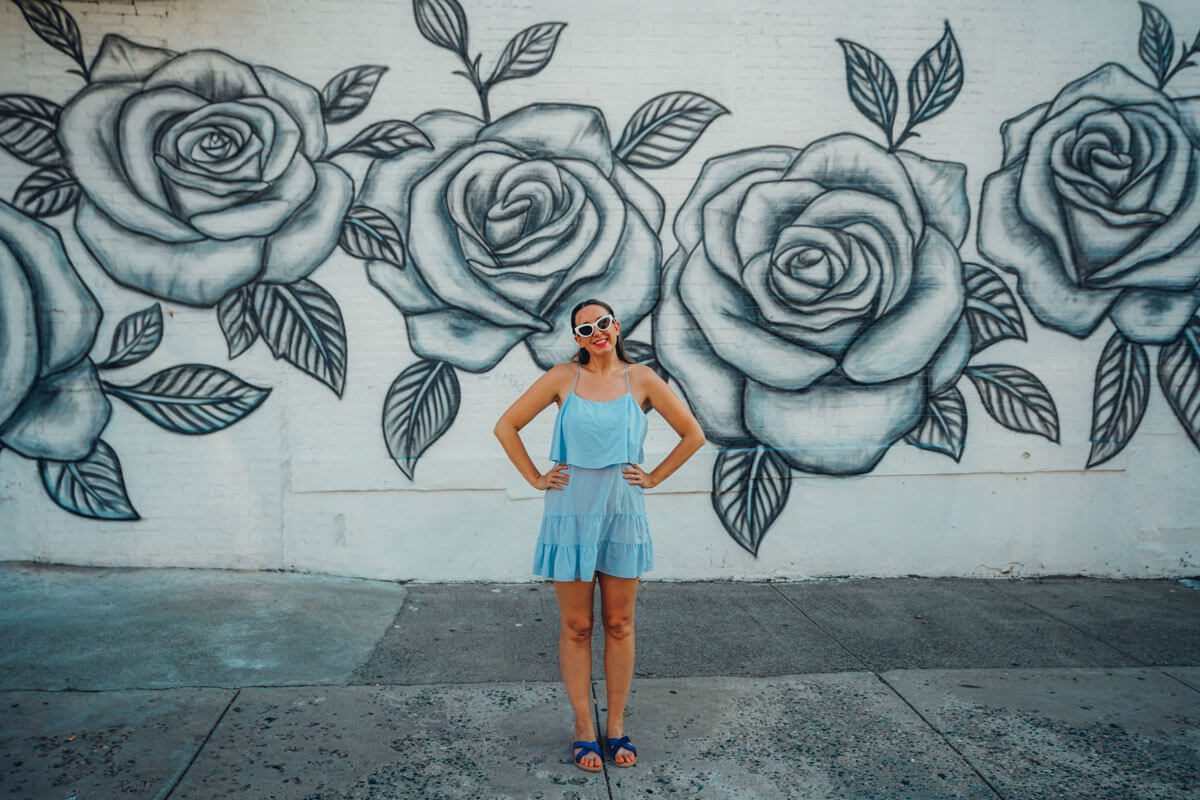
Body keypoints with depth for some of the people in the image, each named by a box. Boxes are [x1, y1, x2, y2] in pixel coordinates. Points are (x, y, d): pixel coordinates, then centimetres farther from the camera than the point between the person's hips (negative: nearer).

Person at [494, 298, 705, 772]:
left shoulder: (641, 379, 0)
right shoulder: (563, 378, -1)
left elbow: (693, 435, 6)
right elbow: (506, 427, 5)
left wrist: (653, 478, 2)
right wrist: (535, 479, 0)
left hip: (622, 512, 1)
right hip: (570, 513, 0)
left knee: (619, 626, 9)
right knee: (575, 627, 7)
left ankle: (616, 726, 25)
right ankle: (583, 729, 21)